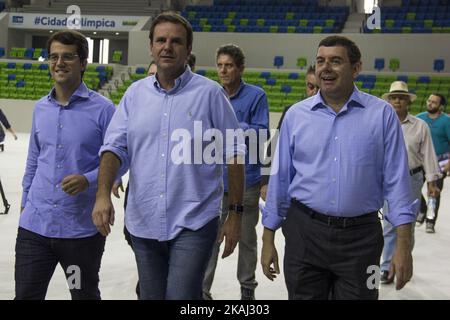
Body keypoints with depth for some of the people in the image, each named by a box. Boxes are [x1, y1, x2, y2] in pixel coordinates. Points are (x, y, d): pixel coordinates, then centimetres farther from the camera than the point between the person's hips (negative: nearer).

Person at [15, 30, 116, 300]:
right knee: (25, 294, 8)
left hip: (82, 229, -4)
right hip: (34, 226, 4)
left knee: (85, 294, 16)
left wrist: (88, 180, -24)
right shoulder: (41, 108, 8)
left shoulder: (103, 109, -9)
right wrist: (26, 203, 17)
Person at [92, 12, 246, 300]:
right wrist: (103, 194, -16)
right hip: (144, 223, 5)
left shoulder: (210, 93, -5)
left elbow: (233, 154, -3)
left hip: (194, 223, -4)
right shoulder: (135, 93, 6)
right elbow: (115, 147, 1)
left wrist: (236, 213, -3)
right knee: (151, 296, 18)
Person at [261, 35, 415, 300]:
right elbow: (280, 179, 6)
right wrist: (268, 240, 6)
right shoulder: (296, 115, 2)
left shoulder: (381, 114, -2)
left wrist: (403, 246, -8)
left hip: (360, 237, -1)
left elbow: (396, 180, -3)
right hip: (304, 232, 2)